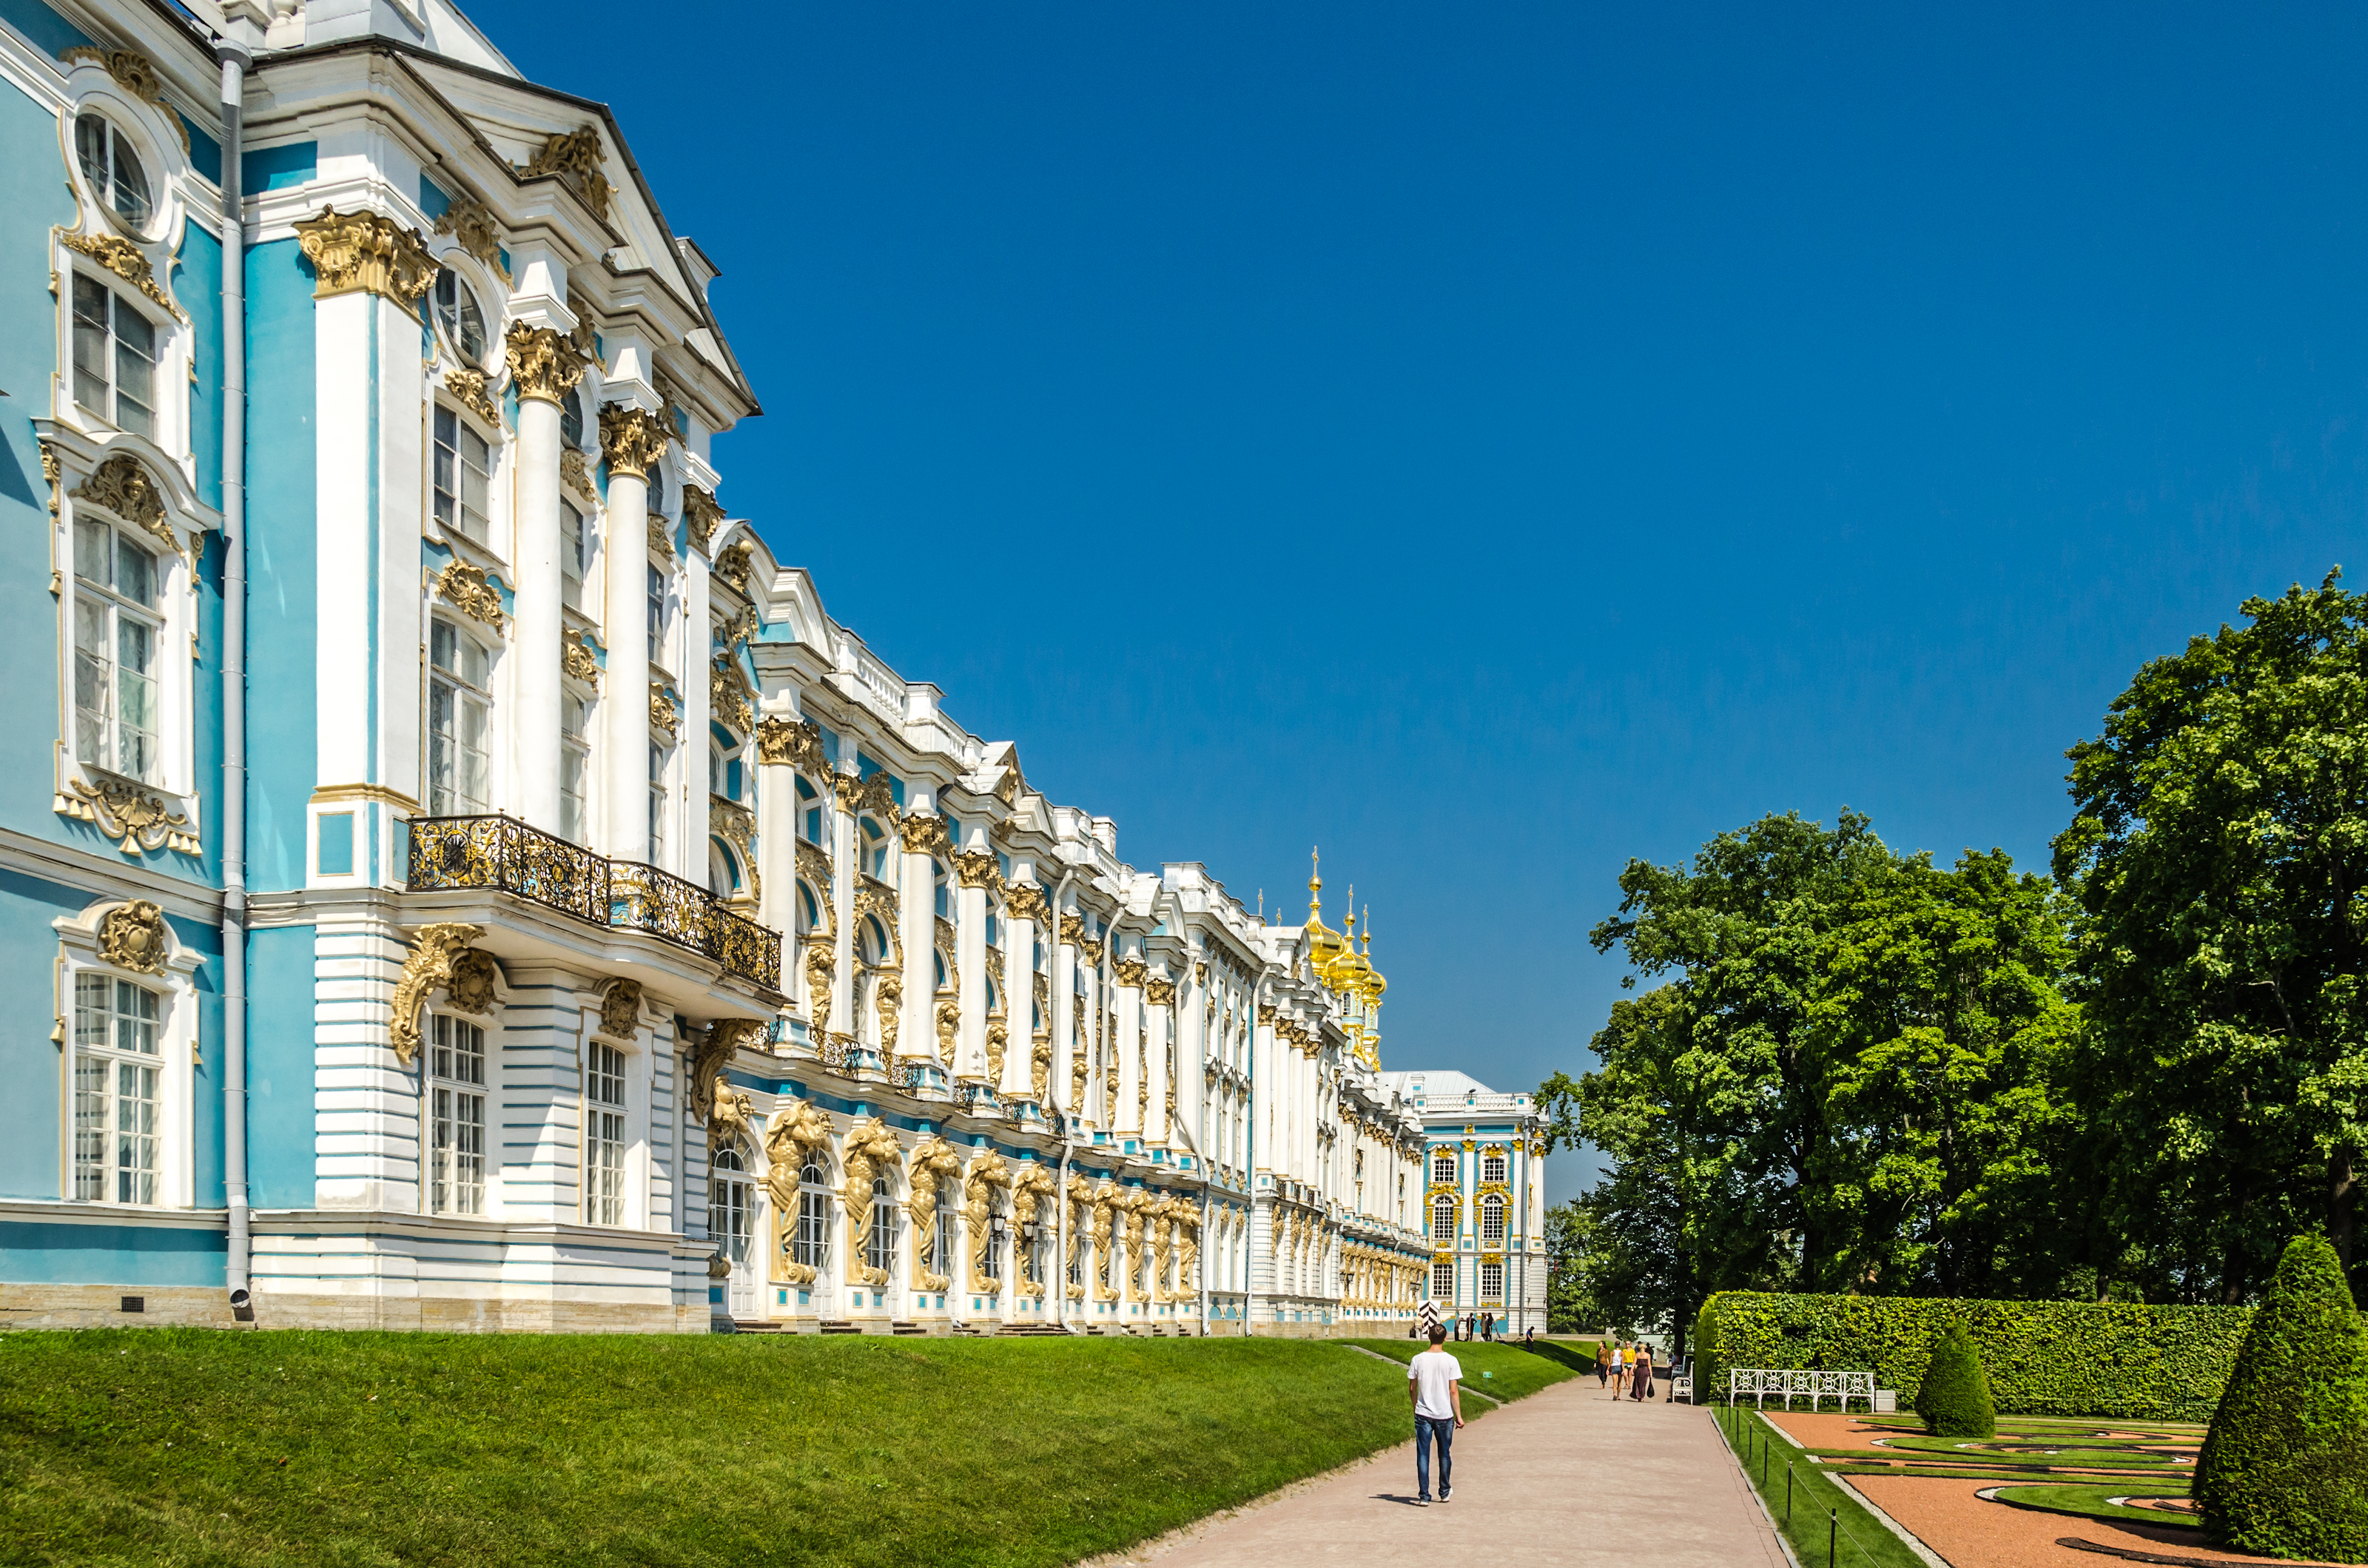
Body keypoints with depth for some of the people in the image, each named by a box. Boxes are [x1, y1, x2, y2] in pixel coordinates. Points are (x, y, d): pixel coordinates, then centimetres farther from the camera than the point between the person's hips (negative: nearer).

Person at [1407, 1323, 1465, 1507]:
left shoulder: (1418, 1360, -3)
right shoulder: (1451, 1361, -8)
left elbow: (1412, 1388, 4)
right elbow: (1454, 1391, -8)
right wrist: (1458, 1416, 0)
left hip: (1423, 1415, 0)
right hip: (1445, 1415, 0)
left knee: (1423, 1455, 3)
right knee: (1444, 1454, 16)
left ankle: (1424, 1496, -2)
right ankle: (1444, 1493, 28)